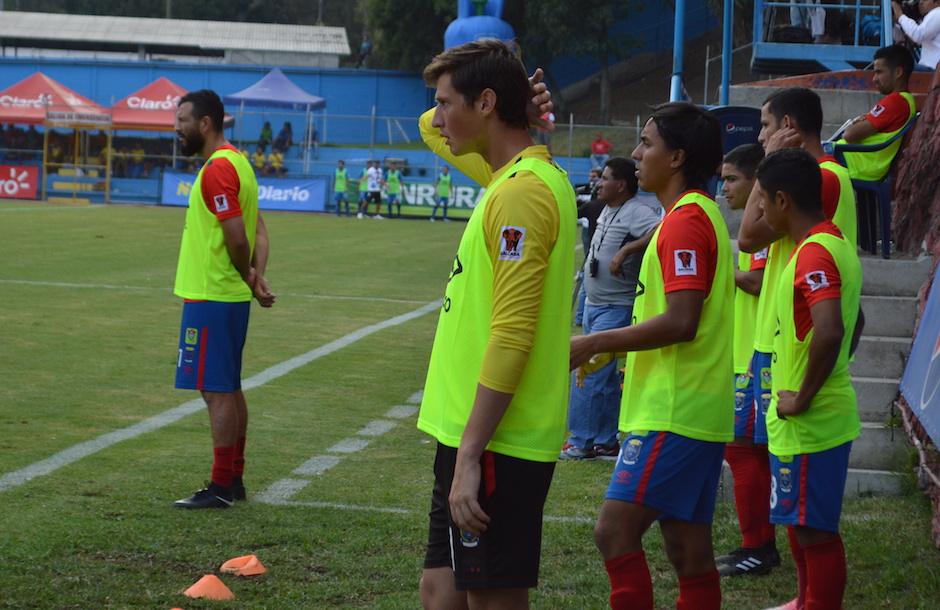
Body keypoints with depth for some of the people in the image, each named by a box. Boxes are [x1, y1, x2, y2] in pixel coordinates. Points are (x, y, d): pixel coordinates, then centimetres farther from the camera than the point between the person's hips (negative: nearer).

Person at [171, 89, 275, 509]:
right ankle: (233, 479, 21)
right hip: (231, 297, 10)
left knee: (217, 392, -6)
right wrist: (256, 276, -1)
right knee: (229, 390, 14)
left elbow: (238, 238, -21)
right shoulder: (236, 162, 14)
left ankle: (220, 488, -2)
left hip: (211, 298, -10)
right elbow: (258, 230, 12)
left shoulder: (217, 169, -18)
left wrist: (249, 281, -5)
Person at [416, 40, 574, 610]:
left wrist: (469, 457, -22)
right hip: (469, 437, 10)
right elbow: (433, 130, 31)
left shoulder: (522, 193, -17)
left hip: (494, 445, -10)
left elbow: (511, 338, -22)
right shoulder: (516, 175, 12)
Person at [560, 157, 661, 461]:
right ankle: (607, 442, 21)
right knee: (606, 377, 14)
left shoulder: (636, 213, -17)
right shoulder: (607, 211, 12)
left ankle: (580, 441, -3)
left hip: (616, 309, -10)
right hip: (594, 305, 10)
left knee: (590, 371, -10)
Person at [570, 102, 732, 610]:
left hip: (673, 416, -10)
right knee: (688, 551, 10)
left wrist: (594, 344, -15)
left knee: (615, 530, -12)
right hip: (691, 412, 10)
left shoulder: (685, 220, -14)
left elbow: (680, 321, -22)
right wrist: (614, 351, 20)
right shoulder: (700, 214, 18)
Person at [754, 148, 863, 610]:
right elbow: (854, 321, 25)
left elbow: (829, 332, -34)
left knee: (814, 529, -4)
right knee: (800, 522, 22)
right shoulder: (835, 244, 11)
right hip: (828, 413, 10)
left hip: (810, 422, -10)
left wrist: (803, 399, -24)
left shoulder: (813, 254, -21)